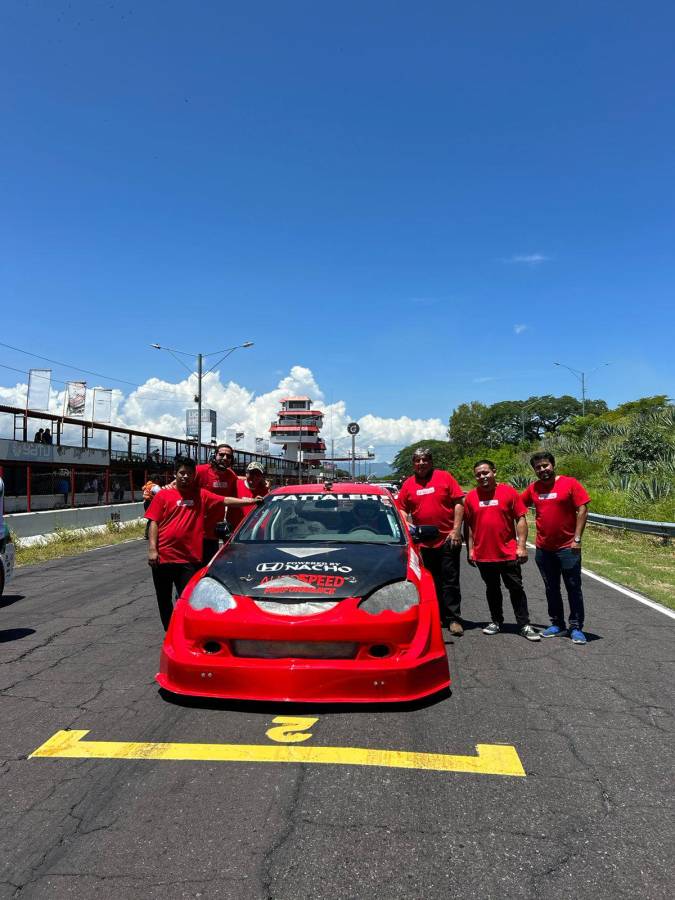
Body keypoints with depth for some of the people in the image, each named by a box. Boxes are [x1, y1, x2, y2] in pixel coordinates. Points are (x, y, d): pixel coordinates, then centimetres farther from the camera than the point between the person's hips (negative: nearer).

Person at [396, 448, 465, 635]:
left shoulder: (444, 477, -1)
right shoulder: (408, 484, 7)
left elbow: (459, 502, -3)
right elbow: (402, 509, 12)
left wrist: (456, 530, -9)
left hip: (447, 539, -3)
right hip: (423, 542, 3)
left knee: (450, 581, 1)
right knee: (432, 582, 12)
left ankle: (453, 619, 8)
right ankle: (438, 616, 23)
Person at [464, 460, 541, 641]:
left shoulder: (509, 492, -3)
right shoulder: (471, 497, 3)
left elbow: (521, 520, -3)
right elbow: (468, 526, 7)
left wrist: (522, 546, -8)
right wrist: (470, 550, 4)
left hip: (508, 553, -2)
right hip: (483, 555, 2)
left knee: (516, 589, 5)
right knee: (492, 590, 15)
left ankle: (524, 625, 14)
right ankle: (496, 622, 27)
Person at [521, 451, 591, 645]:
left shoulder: (570, 483, -7)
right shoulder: (533, 488, 4)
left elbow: (582, 509, -10)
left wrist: (577, 538, -14)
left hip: (568, 547, -4)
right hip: (543, 549, 4)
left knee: (573, 588, 4)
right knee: (551, 589, 13)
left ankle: (576, 628, 13)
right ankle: (557, 624, 25)